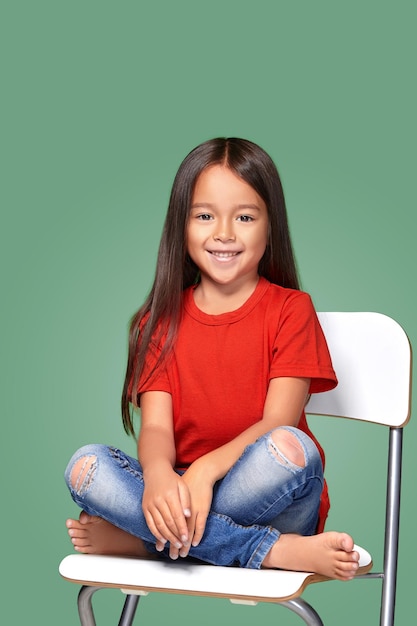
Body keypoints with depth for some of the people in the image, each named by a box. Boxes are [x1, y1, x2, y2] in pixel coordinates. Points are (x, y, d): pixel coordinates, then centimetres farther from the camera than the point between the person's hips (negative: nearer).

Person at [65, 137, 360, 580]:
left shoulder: (290, 309, 1)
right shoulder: (161, 321, 9)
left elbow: (279, 422, -11)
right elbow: (155, 427, -4)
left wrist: (206, 470, -29)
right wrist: (158, 477, -29)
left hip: (266, 500, -2)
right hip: (179, 488, 3)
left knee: (288, 448, -35)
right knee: (85, 466, -24)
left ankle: (139, 538, -21)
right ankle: (275, 552, -28)